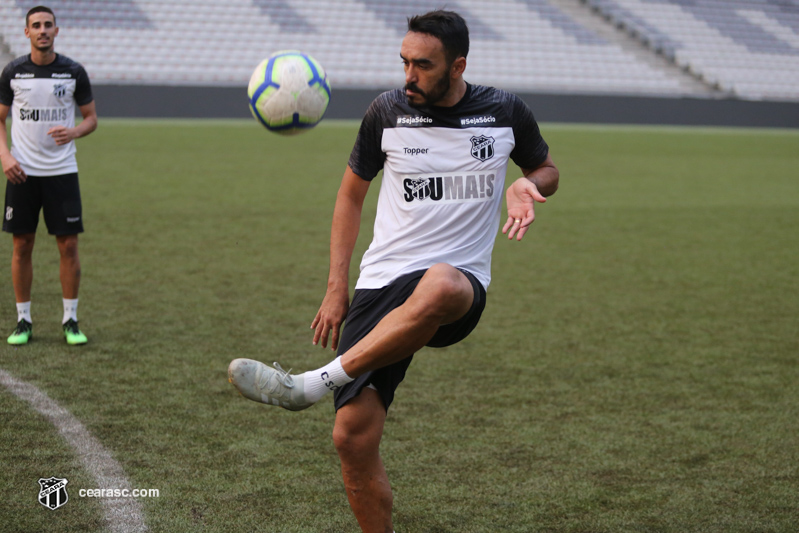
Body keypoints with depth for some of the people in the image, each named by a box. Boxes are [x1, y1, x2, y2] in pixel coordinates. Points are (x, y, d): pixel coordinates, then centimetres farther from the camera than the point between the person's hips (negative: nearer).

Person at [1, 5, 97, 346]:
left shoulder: (73, 72, 0)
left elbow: (91, 117, 7)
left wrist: (74, 132, -15)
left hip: (62, 171, 0)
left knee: (68, 246, -2)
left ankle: (70, 320, 10)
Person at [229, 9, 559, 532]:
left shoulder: (507, 113, 2)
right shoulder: (388, 111, 4)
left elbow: (546, 169, 21)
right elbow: (352, 193, 17)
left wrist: (528, 185, -5)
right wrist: (336, 287, 11)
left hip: (460, 288, -2)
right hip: (382, 282, 2)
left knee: (437, 286, -42)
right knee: (353, 438, -9)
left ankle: (315, 383, -34)